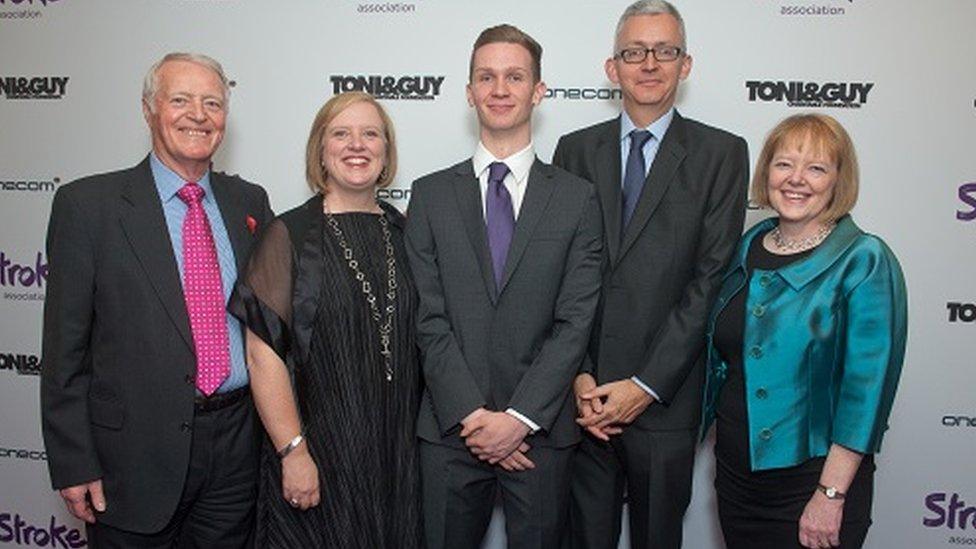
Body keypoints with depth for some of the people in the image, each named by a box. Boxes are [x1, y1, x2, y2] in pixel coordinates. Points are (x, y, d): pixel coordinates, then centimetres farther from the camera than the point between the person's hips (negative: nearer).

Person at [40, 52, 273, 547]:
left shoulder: (250, 202, 6)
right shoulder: (87, 204, -5)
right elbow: (65, 346, -5)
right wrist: (73, 465, -7)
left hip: (237, 446, 3)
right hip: (136, 454, -3)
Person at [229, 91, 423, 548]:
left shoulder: (403, 234, 6)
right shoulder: (289, 236, -7)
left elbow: (418, 337, 11)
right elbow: (263, 354, -12)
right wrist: (293, 452, -16)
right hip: (319, 458, -4)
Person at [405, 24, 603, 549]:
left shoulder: (577, 199, 2)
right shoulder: (430, 195, 4)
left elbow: (574, 321, -4)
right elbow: (429, 319, -2)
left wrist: (520, 417, -11)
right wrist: (472, 414, -10)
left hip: (540, 429, 0)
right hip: (450, 427, 1)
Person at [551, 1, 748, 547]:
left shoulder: (722, 154, -1)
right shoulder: (576, 150, 6)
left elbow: (710, 278, -7)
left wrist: (647, 385, -12)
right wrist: (579, 376, -6)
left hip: (665, 398, -2)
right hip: (584, 397, 2)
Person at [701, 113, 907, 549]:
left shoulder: (864, 261, -12)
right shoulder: (747, 248, 4)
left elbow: (866, 387, -15)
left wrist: (831, 495, -17)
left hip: (810, 479, -5)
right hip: (735, 472, 5)